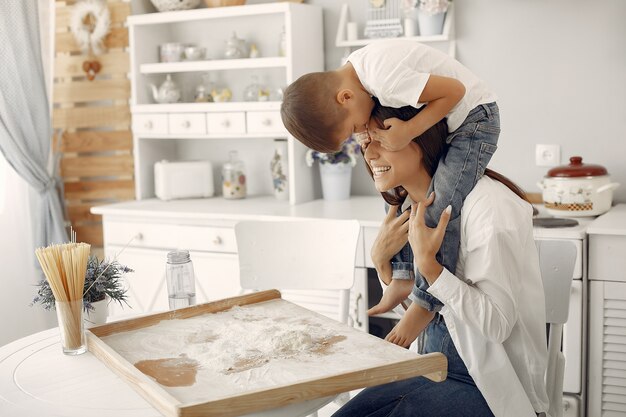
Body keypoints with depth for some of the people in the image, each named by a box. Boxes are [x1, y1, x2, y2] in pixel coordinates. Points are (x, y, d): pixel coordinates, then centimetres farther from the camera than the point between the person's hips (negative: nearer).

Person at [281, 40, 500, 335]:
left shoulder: (384, 78, -31)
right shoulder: (354, 73, -3)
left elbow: (455, 89, -25)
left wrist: (407, 132, -27)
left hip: (473, 119, -10)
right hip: (444, 123, 10)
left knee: (437, 213, -16)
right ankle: (403, 279, 13)